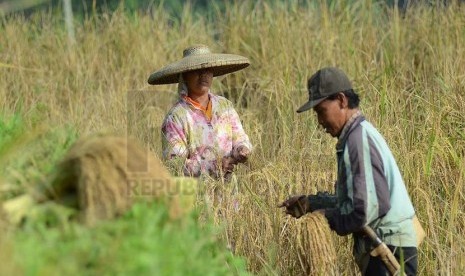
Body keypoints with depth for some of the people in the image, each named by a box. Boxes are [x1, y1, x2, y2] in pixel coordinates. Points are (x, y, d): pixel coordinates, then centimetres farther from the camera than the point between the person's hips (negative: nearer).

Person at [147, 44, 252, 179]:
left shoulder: (225, 106, 12)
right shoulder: (175, 118, -6)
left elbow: (240, 140, 15)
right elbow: (174, 165, -12)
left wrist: (242, 150, -9)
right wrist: (215, 167, -21)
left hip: (228, 183, 6)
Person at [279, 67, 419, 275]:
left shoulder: (360, 139, -16)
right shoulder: (357, 135, 16)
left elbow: (367, 209, -22)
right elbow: (351, 199, 21)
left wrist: (328, 218, -7)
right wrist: (310, 203, 12)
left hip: (388, 250, -10)